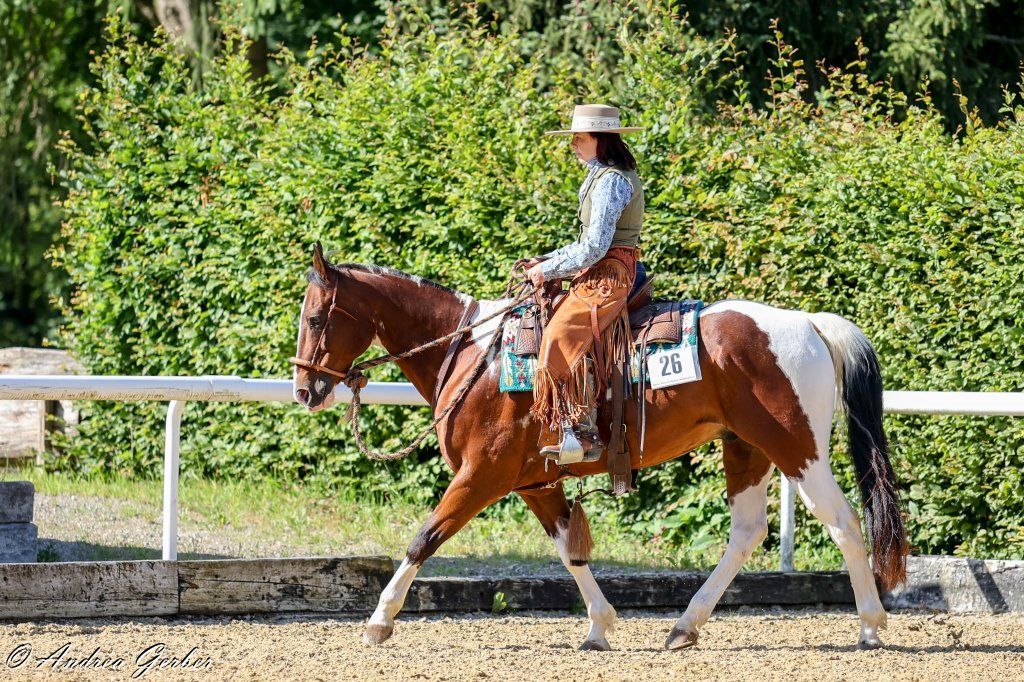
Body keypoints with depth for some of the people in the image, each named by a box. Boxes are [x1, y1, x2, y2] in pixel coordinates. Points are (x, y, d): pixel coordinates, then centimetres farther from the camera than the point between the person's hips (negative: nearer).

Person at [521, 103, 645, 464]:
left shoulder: (611, 181, -14)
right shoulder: (602, 177, 19)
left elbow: (594, 248, -20)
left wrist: (548, 270, -11)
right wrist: (545, 260, 14)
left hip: (608, 278, -11)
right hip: (596, 276, 11)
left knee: (561, 338, -26)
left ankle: (581, 433, -30)